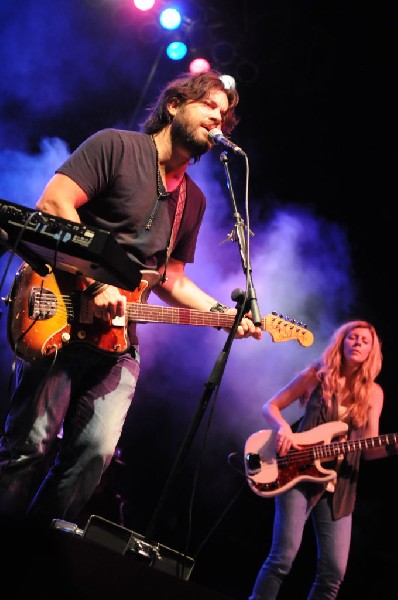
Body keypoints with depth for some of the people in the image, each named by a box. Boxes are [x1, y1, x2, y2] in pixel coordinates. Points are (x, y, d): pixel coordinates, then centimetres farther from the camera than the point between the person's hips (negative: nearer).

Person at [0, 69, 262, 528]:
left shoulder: (193, 199, 19)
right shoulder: (117, 146, -1)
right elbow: (53, 203, -12)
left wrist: (222, 312, 8)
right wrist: (95, 284, -17)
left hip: (117, 336, 6)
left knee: (94, 455, -1)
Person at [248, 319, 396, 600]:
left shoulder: (373, 393, 9)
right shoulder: (317, 374, 3)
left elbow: (368, 448, 7)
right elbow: (271, 406, 8)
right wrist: (283, 428, -13)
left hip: (339, 487, 3)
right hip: (297, 474, -3)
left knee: (334, 572, -2)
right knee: (284, 556, -14)